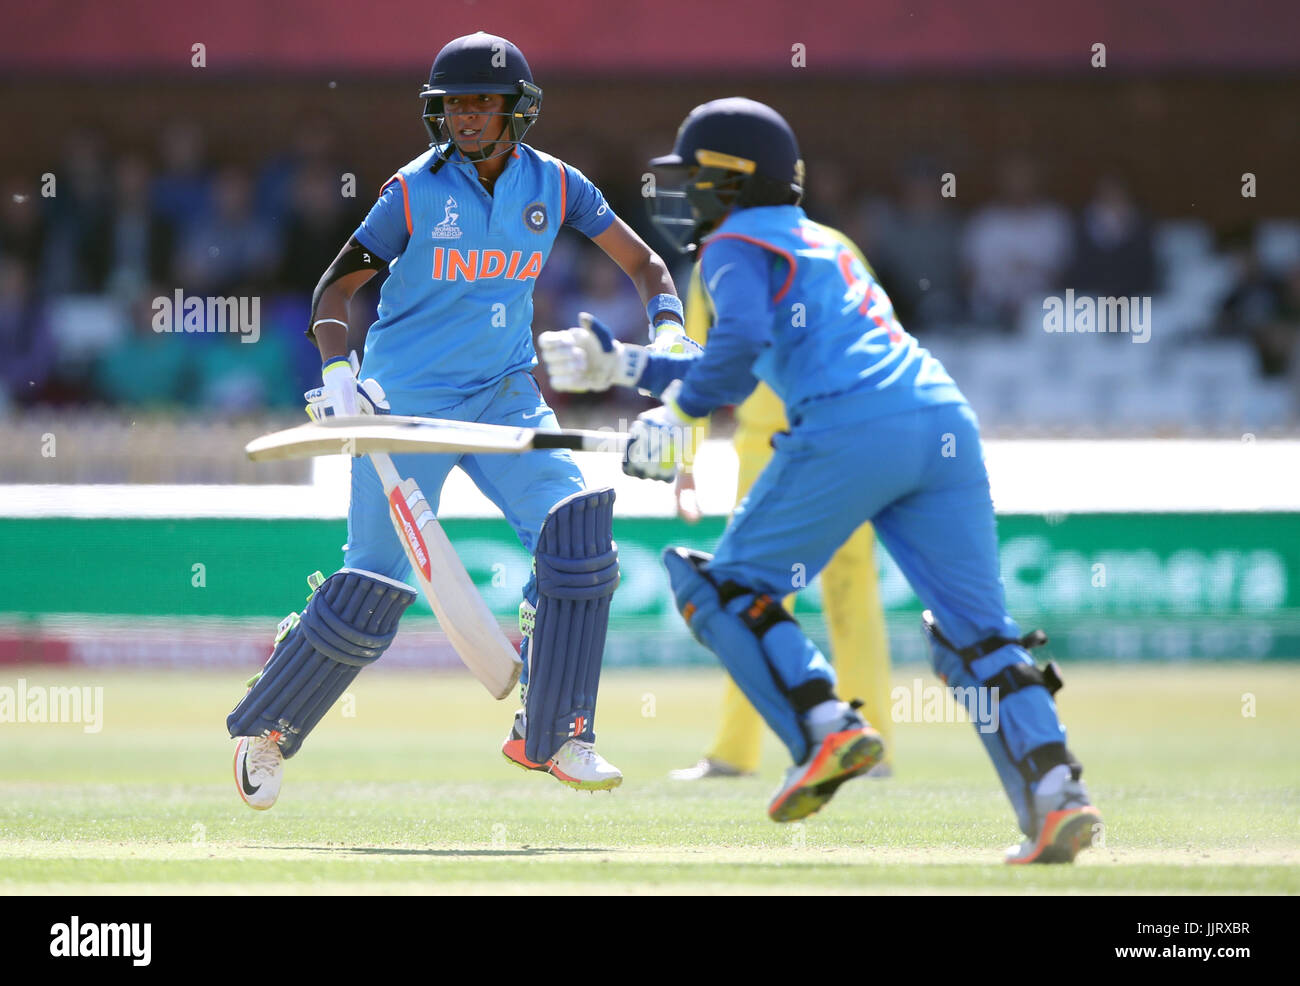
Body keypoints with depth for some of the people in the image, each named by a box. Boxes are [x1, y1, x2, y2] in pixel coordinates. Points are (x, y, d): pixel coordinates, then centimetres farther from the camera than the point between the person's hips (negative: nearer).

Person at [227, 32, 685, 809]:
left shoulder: (554, 186, 0)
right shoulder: (417, 190, -8)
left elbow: (643, 264, 7)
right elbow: (337, 288, -5)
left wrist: (669, 332, -11)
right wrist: (338, 373, -21)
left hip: (505, 394, 3)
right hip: (408, 397, -3)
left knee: (576, 527, -17)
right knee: (377, 583, -9)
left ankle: (552, 735, -7)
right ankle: (266, 730, 11)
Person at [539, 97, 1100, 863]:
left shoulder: (736, 243, 11)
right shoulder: (821, 244, 36)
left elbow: (743, 341, -10)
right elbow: (750, 367, 44)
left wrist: (679, 414, 2)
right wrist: (617, 364, 44)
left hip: (851, 427, -7)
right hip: (946, 425, 7)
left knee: (728, 588, 8)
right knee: (979, 632, 4)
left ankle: (828, 729, -10)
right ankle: (1055, 793, -13)